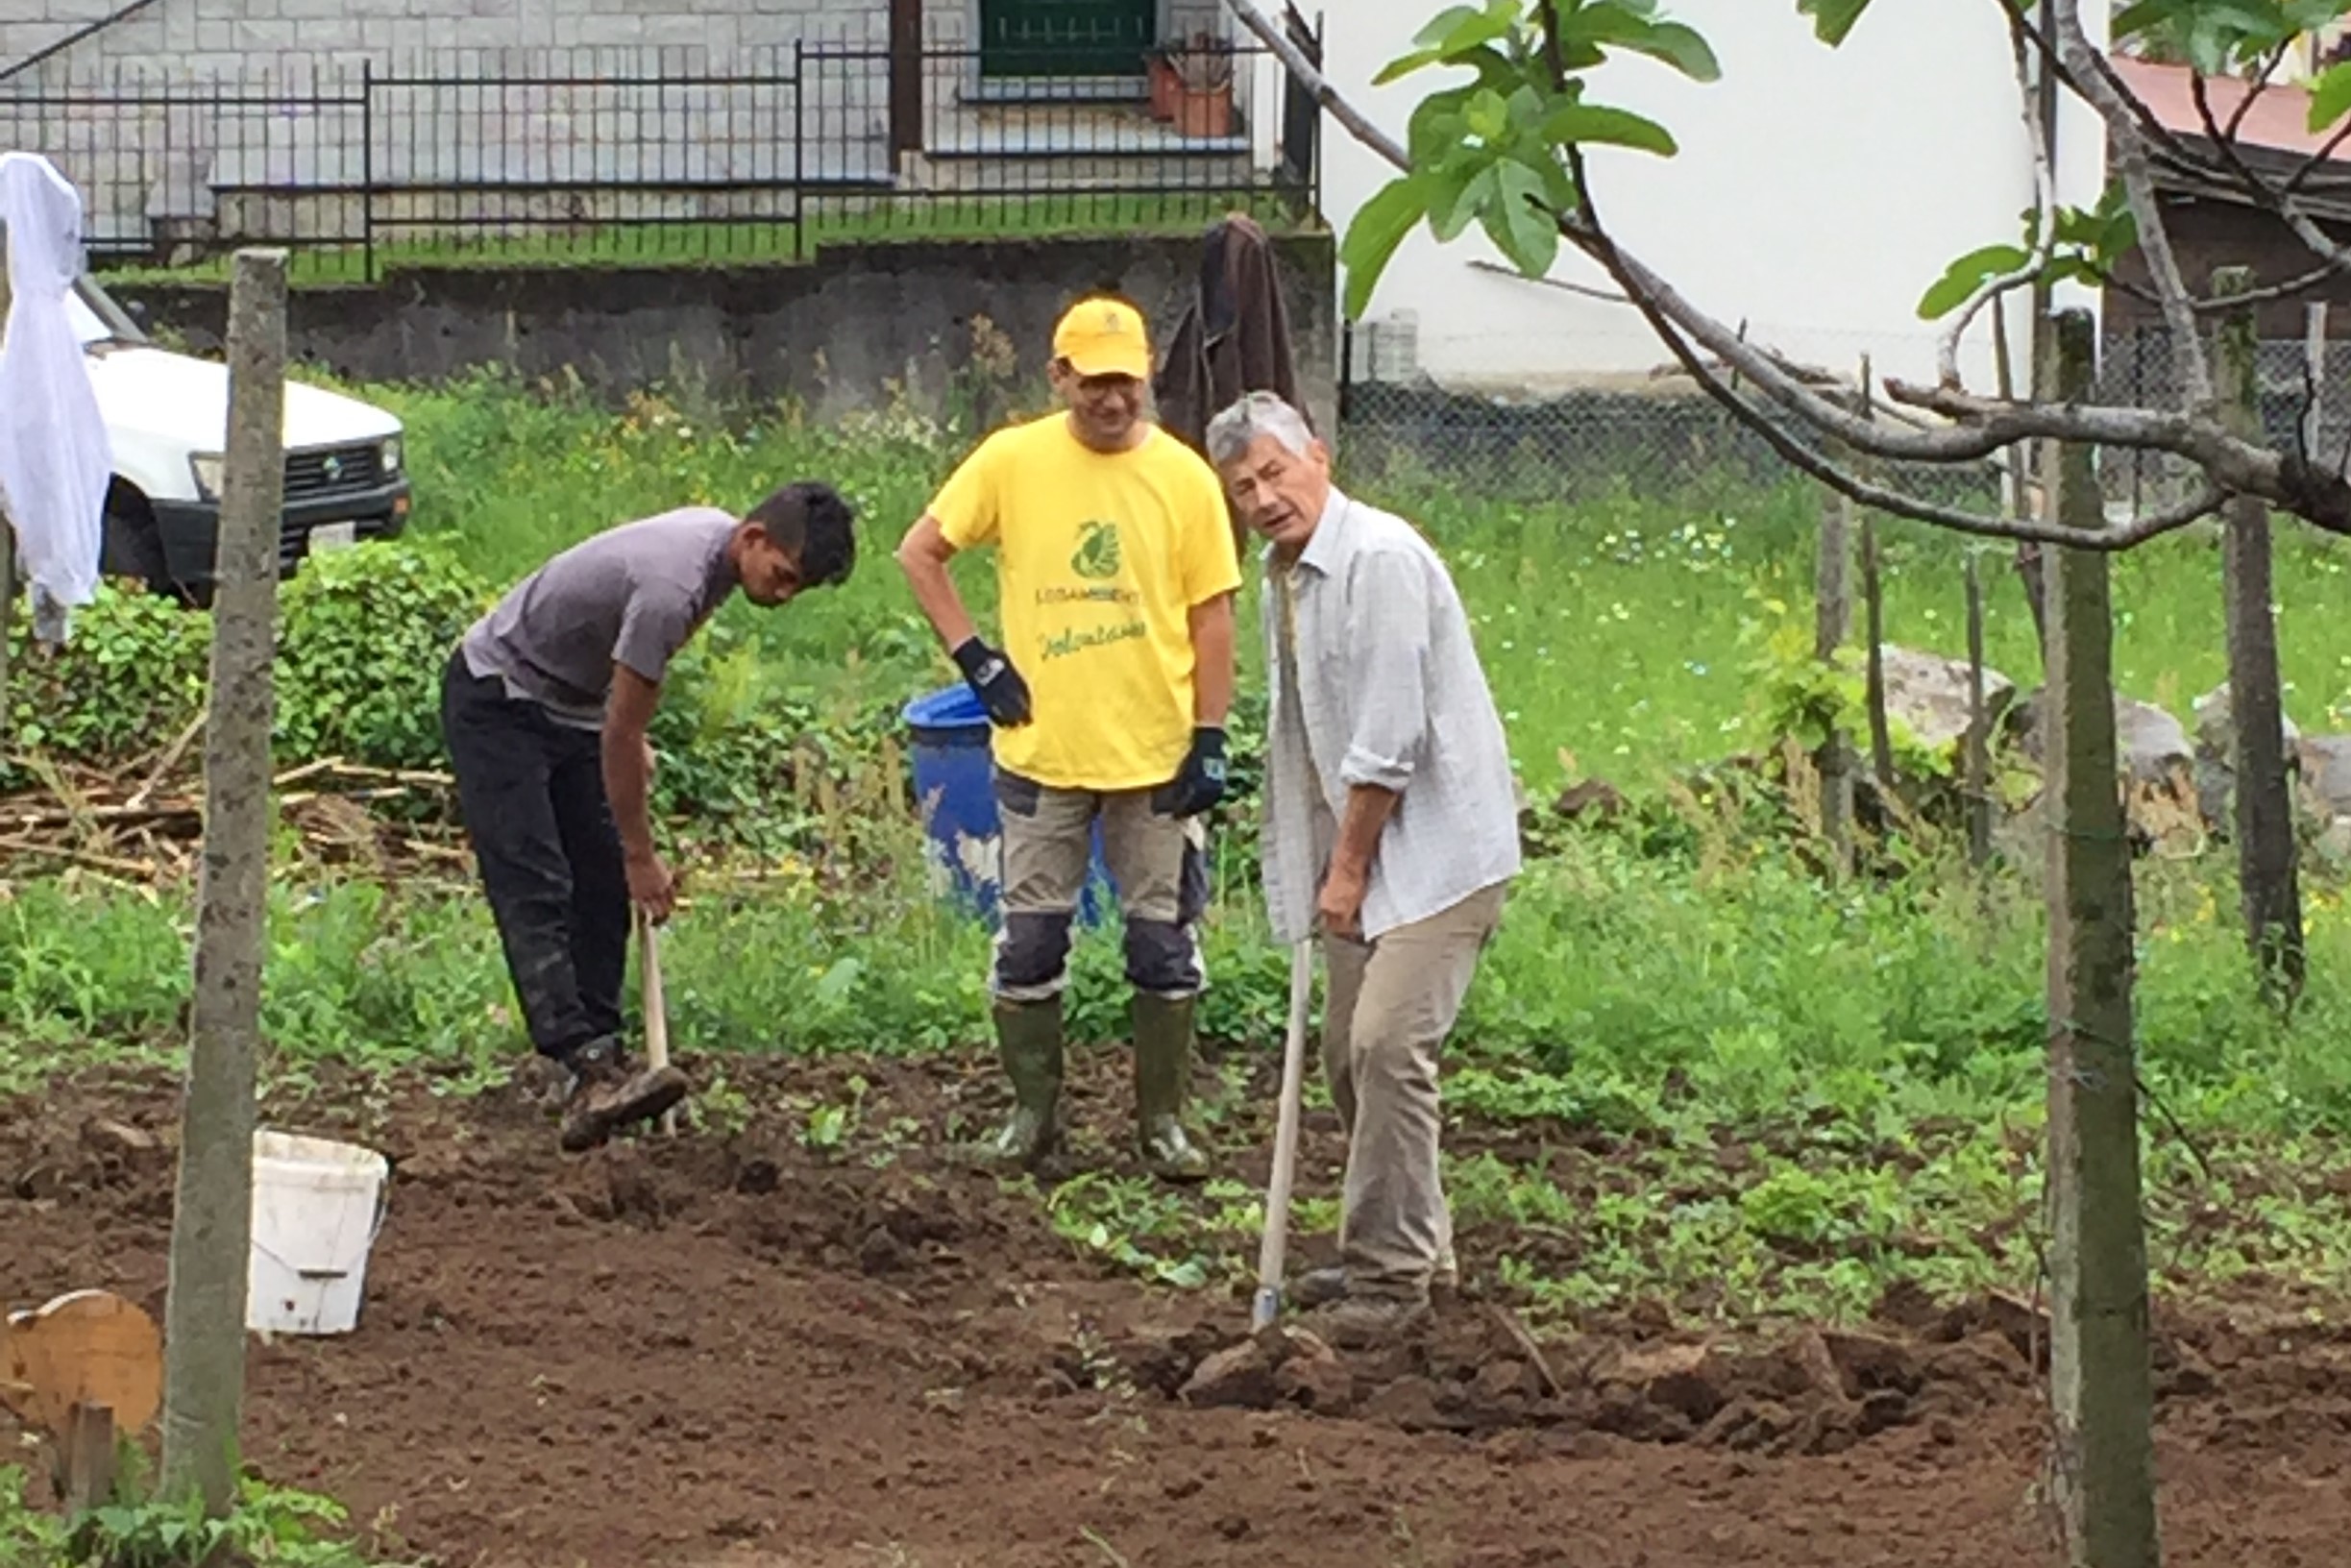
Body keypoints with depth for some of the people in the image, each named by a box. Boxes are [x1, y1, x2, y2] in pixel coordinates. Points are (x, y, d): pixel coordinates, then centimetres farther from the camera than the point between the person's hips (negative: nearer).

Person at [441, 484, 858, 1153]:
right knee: (535, 891, -18)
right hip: (498, 699, -10)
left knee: (602, 889, 2)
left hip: (571, 704, 10)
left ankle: (600, 1060, 3)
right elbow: (620, 733, -25)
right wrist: (641, 856, -16)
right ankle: (590, 1071, -30)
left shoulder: (717, 533, -4)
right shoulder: (674, 586, -33)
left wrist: (635, 745, 18)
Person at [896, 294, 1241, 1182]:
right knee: (1029, 942, 5)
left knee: (1165, 944, 5)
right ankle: (1032, 1111, 18)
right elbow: (919, 553, 5)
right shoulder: (1013, 461, -3)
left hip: (1156, 754, 0)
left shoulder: (1183, 477, -3)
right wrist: (974, 659, -3)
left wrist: (1209, 740, -6)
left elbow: (1211, 615, -1)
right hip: (1040, 751, 0)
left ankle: (1162, 1121, 15)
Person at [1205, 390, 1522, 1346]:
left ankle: (1392, 1270, -12)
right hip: (1360, 846, 10)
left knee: (1387, 1043, -17)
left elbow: (1389, 737, -21)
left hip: (1437, 844, -10)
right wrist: (1314, 868, 18)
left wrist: (1348, 866, -15)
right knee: (1348, 1050, 12)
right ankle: (1410, 1247, 25)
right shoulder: (1283, 576, 12)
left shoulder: (1379, 561, -19)